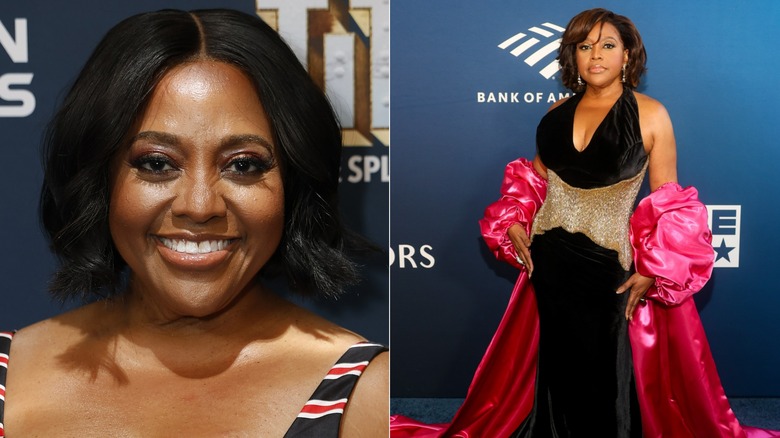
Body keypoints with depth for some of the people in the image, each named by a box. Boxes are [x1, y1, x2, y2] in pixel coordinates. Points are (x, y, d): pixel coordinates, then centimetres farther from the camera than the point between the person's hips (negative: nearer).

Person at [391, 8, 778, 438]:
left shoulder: (650, 115, -4)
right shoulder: (557, 112, 6)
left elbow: (670, 205, -4)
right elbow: (533, 181, 16)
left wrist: (652, 272, -13)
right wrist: (514, 225, -1)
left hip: (611, 267, -3)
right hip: (550, 262, 4)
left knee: (609, 370, 7)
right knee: (557, 362, 16)